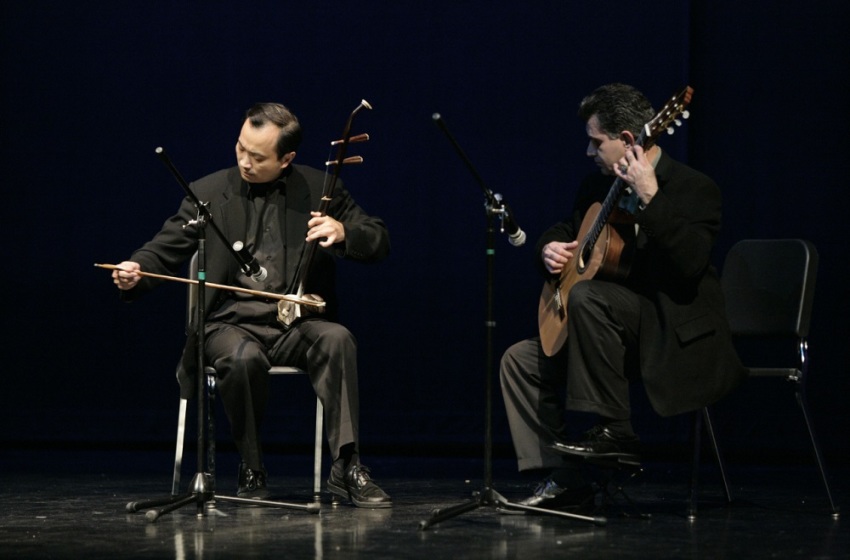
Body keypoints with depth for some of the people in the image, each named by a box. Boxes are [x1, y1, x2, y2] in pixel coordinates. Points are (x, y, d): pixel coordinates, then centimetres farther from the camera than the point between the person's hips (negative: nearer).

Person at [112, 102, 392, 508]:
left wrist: (342, 232, -19)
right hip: (232, 325, 0)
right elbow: (164, 250, 4)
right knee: (243, 358, -36)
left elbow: (378, 243, 3)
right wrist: (135, 272, -18)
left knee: (337, 339, -33)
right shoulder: (208, 193, 6)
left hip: (298, 324, 1)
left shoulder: (319, 189, 5)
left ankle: (346, 467, -30)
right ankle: (251, 471, -14)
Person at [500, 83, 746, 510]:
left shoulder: (692, 188, -12)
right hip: (622, 333, 9)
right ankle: (563, 479, -2)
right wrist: (549, 248, 1)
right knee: (521, 360, 2)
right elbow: (562, 231, 26)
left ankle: (613, 430, -25)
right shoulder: (599, 187, 11)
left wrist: (650, 198, -34)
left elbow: (690, 262, -29)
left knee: (585, 295, -32)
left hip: (677, 337, -9)